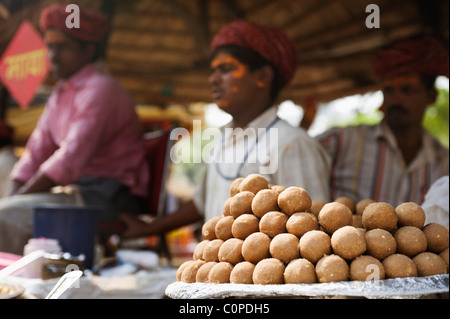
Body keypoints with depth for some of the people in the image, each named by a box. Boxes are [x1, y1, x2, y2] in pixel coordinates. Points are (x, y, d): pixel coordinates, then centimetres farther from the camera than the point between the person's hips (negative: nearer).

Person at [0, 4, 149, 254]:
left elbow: (71, 160, -21)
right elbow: (36, 154, 16)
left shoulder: (100, 89, -12)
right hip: (77, 190, 9)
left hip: (107, 197, -9)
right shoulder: (60, 94, 18)